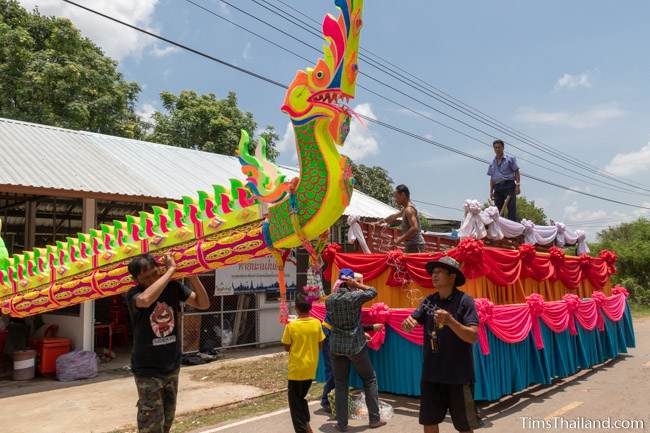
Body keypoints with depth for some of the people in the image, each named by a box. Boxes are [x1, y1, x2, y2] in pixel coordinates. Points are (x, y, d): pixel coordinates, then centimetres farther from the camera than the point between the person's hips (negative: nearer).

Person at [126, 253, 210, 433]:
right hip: (147, 370, -4)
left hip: (172, 366, 4)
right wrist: (171, 269, -33)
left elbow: (203, 304, -4)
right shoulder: (133, 294, -16)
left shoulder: (173, 286, -4)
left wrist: (192, 275, -17)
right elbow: (146, 299, -41)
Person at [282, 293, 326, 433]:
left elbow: (287, 348, -5)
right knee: (301, 396, 23)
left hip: (296, 368, -4)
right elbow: (320, 346, 3)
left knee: (294, 400, 10)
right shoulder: (317, 323, -5)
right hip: (311, 368, 4)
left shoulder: (291, 326, -14)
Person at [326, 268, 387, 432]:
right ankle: (374, 419, 18)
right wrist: (356, 284, 0)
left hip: (336, 346, 3)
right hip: (356, 345, -3)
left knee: (340, 385, 11)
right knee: (370, 379, 14)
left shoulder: (330, 300, -1)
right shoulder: (355, 296, -13)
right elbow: (373, 291, 1)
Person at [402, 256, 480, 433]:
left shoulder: (465, 301, -11)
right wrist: (407, 323, -22)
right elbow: (412, 322, 1)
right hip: (431, 374, 5)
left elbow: (473, 337, -18)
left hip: (458, 375, -5)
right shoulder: (429, 301, 4)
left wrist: (450, 321, -32)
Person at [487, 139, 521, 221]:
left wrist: (518, 185, -9)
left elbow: (516, 172, 3)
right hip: (497, 188, 4)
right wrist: (491, 191, 11)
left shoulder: (510, 159, 8)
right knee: (497, 210, -1)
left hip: (509, 185, -4)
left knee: (511, 208, -11)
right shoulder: (492, 163, 19)